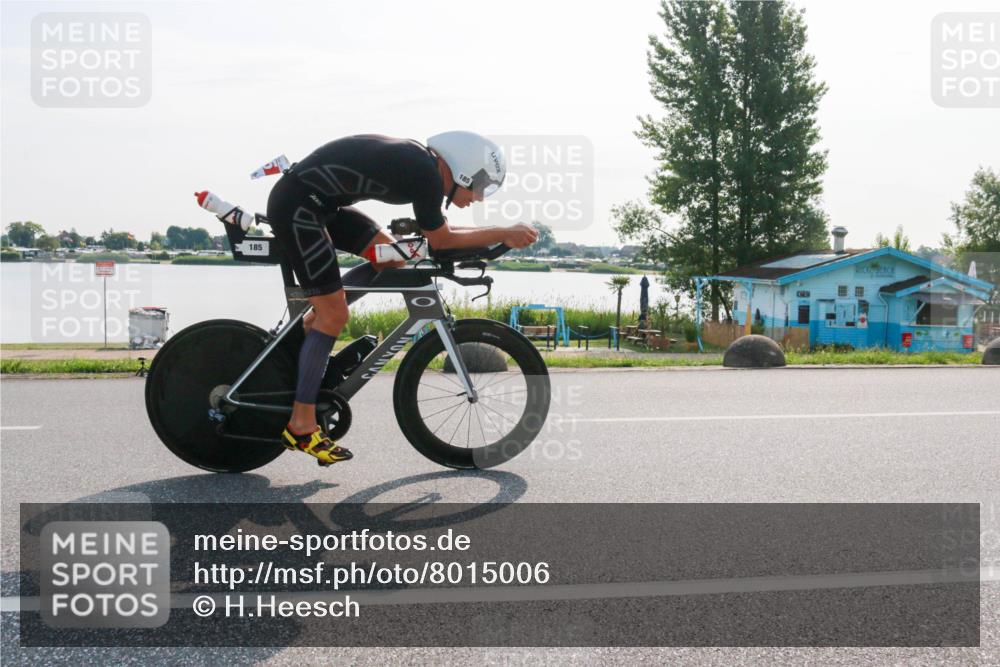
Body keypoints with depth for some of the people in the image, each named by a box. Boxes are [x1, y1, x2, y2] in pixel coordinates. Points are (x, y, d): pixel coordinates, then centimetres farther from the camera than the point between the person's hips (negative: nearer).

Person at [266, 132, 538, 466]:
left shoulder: (420, 162, 9)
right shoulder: (426, 173, -19)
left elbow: (438, 233, 19)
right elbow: (440, 240, -9)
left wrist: (500, 235, 14)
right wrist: (504, 234, -5)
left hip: (318, 202, 10)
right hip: (295, 207, -10)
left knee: (391, 257, 10)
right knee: (335, 316, -8)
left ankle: (311, 320, 13)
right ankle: (301, 426, 0)